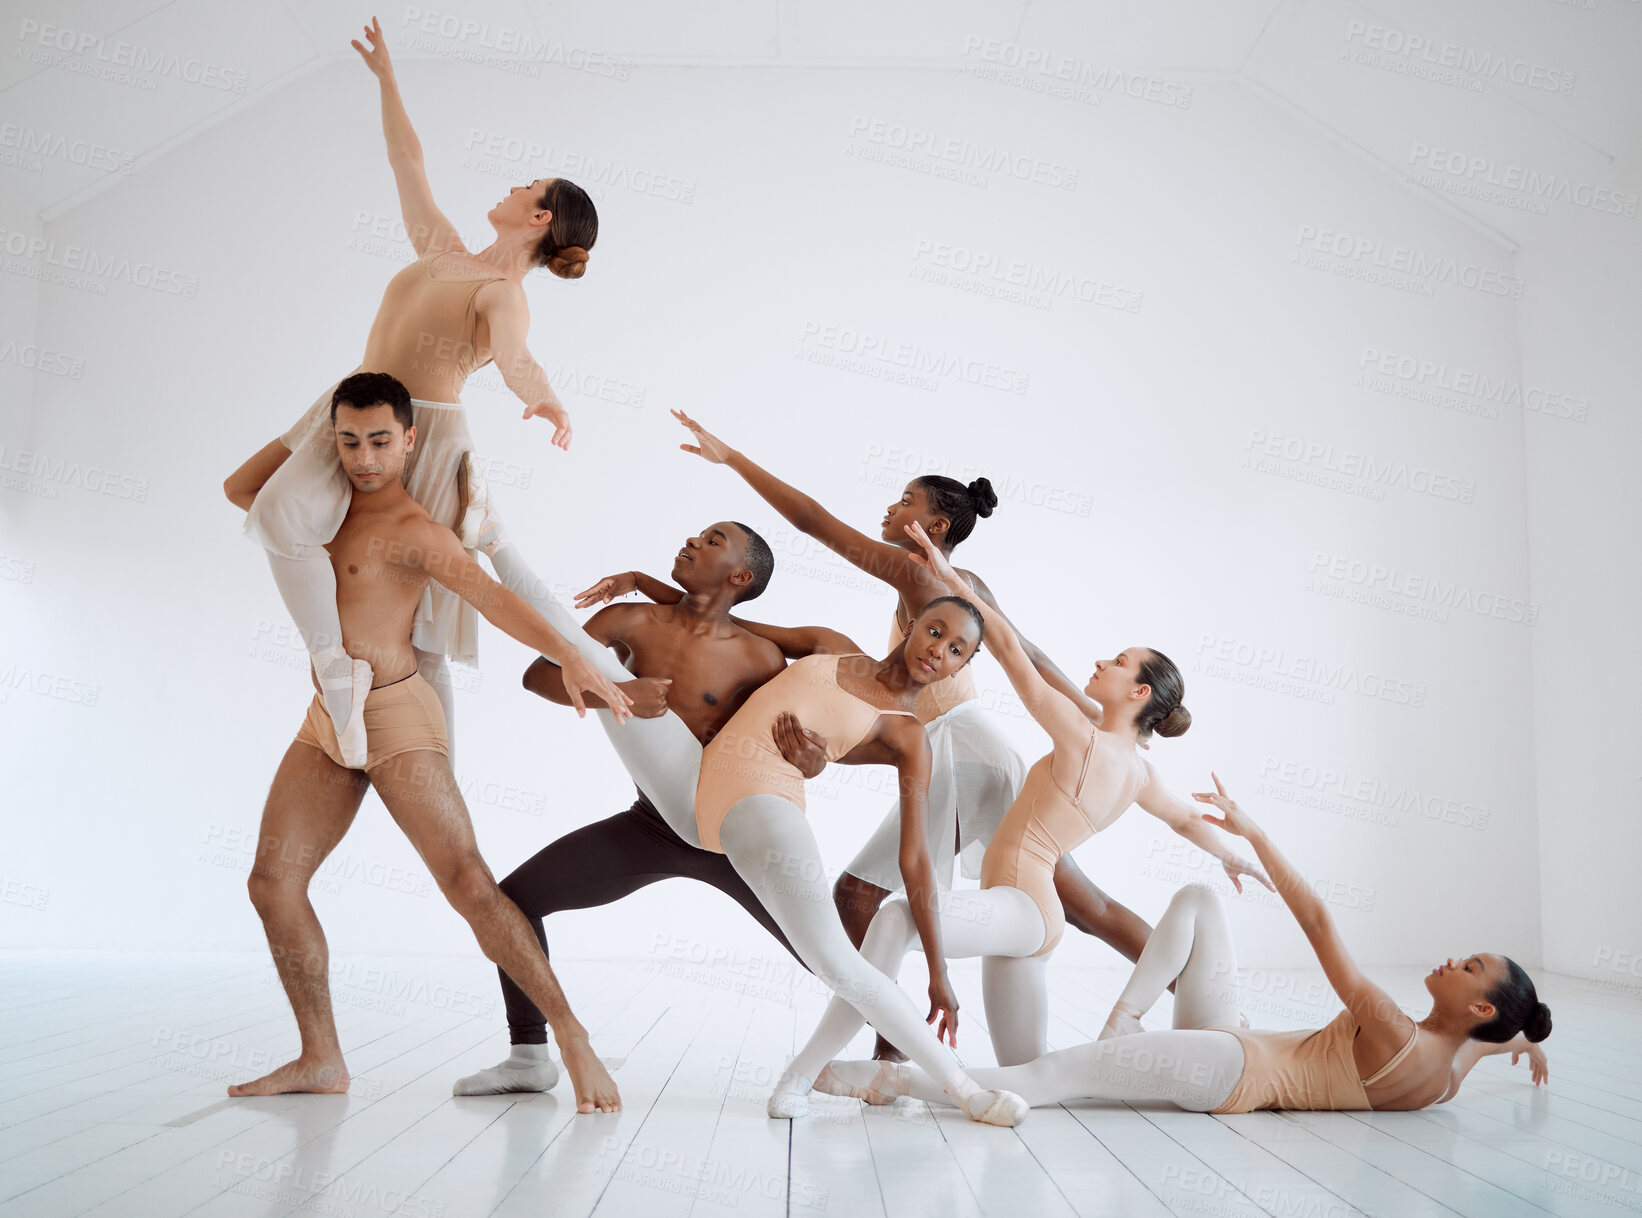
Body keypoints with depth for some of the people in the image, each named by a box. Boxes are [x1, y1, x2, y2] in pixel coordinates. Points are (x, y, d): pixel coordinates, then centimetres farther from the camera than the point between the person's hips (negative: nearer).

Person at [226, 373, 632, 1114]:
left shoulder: (412, 530, -12)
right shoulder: (332, 504, 13)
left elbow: (489, 594, -28)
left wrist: (569, 656, -42)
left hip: (395, 719, -8)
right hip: (327, 722, 8)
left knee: (467, 884, -15)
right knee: (272, 882, 3)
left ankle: (570, 1036, -9)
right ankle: (320, 1059, 12)